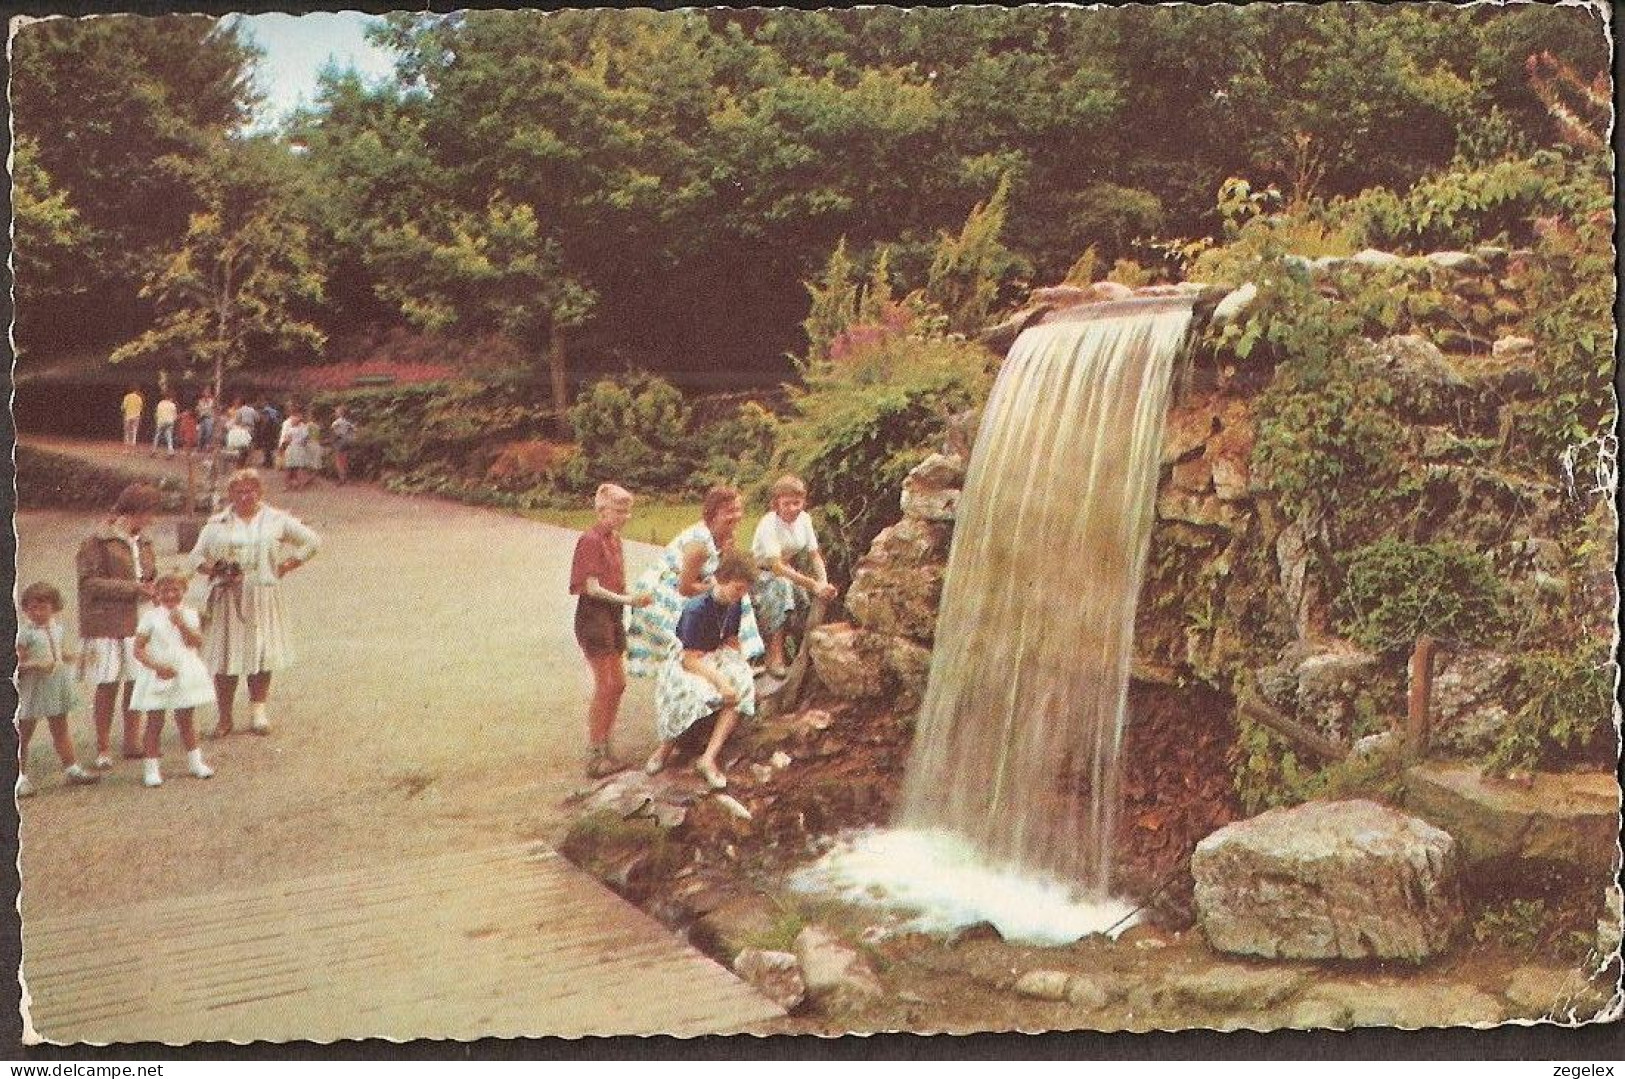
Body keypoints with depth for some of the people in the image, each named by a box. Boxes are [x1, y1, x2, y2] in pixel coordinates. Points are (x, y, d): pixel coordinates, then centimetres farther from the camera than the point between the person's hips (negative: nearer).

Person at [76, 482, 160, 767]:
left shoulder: (143, 541, 14)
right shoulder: (100, 541, -8)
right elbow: (90, 582, -13)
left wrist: (153, 588, 3)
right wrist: (133, 588, -18)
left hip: (138, 623, 6)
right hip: (106, 625, -6)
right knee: (107, 687, -1)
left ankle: (132, 743, 18)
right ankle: (103, 749, 8)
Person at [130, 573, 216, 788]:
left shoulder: (189, 615, 3)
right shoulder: (151, 617, -5)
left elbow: (197, 641, -9)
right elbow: (138, 649, -8)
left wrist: (181, 624, -20)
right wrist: (157, 666, -20)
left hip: (186, 674, 3)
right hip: (158, 677, -3)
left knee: (185, 721, 14)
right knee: (155, 723, 2)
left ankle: (195, 762, 24)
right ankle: (152, 767, 9)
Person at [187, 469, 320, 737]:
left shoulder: (276, 520, 6)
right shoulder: (218, 524, 6)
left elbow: (312, 542, 10)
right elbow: (196, 556, 10)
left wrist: (285, 567, 2)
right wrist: (216, 572, -8)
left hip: (263, 597, 0)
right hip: (228, 599, 0)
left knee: (262, 655, 1)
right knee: (225, 657, -2)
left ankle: (258, 712, 13)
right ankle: (224, 717, 7)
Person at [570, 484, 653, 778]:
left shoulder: (614, 539, 12)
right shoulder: (590, 540, -14)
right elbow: (592, 588, -19)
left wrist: (634, 598, 0)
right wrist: (627, 600, -25)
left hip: (613, 616, 9)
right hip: (593, 617, -9)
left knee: (618, 684, 11)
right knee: (605, 686, -7)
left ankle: (604, 749, 20)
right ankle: (594, 756, 1)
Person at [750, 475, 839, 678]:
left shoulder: (803, 519, -4)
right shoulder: (768, 525, -24)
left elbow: (814, 555, -4)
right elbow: (776, 566, -33)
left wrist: (824, 582, -25)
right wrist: (813, 585, -42)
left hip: (790, 574, 6)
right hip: (760, 576, -6)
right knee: (782, 585, -38)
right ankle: (775, 654, -34)